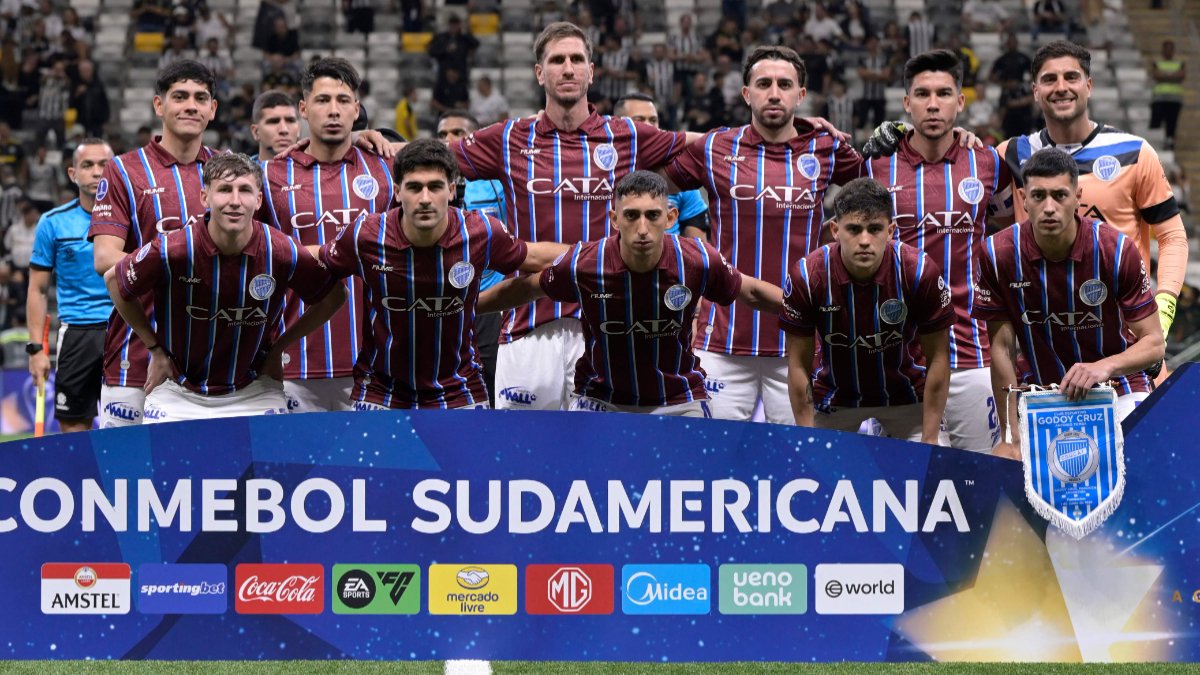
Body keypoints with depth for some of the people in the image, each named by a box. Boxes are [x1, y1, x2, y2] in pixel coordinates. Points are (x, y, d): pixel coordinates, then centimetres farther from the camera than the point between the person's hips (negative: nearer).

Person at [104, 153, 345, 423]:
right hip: (178, 392, -1)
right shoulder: (172, 250, -19)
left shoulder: (281, 252, -16)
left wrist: (277, 349, 5)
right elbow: (113, 280, 0)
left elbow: (333, 296, 3)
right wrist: (156, 349, 4)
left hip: (254, 394, 1)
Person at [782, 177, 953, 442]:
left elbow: (937, 358, -14)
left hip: (906, 396, 0)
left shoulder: (920, 271, -24)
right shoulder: (807, 276, -23)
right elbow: (799, 364, -12)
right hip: (834, 398, 0)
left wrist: (929, 440, -15)